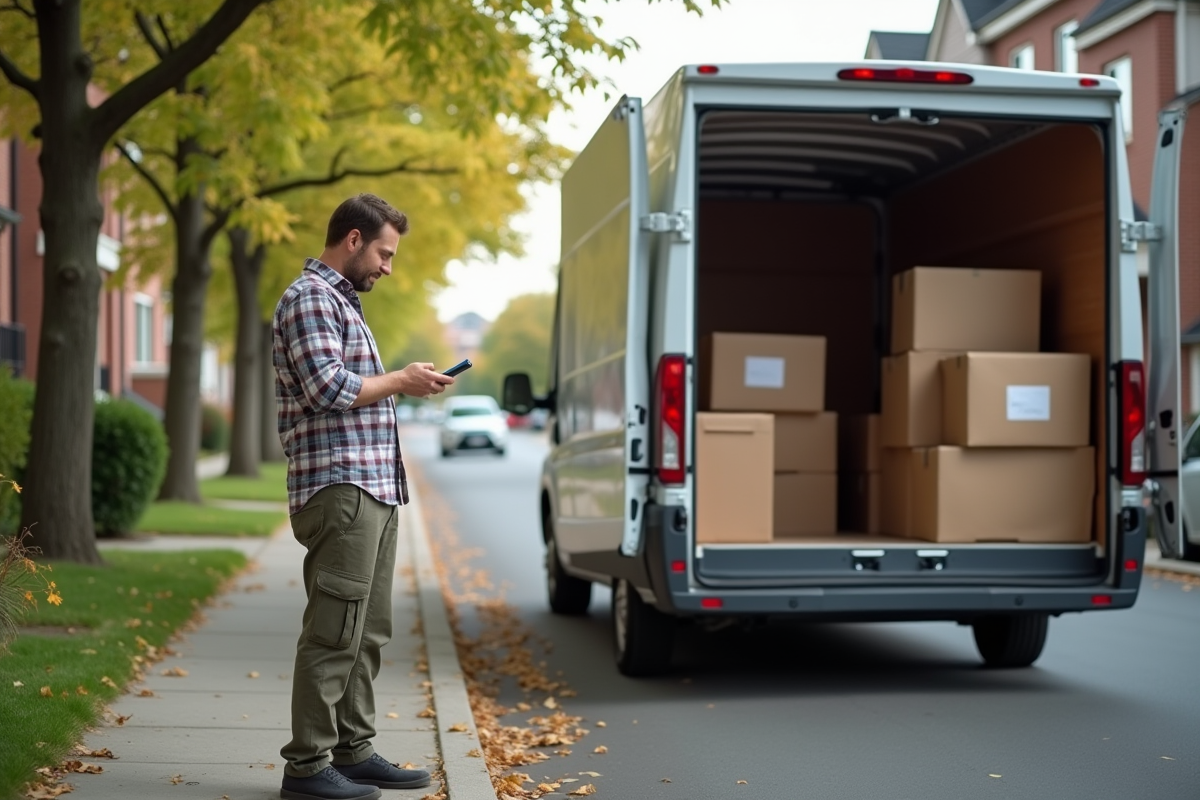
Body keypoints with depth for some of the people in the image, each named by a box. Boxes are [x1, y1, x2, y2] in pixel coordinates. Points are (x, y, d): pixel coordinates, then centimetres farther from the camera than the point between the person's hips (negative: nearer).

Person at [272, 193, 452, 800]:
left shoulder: (341, 301, 23)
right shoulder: (309, 299, -8)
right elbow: (326, 388, -19)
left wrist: (405, 385, 13)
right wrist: (400, 381, -9)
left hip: (375, 490, 10)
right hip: (340, 490, -10)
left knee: (367, 632, 12)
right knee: (333, 633, -8)